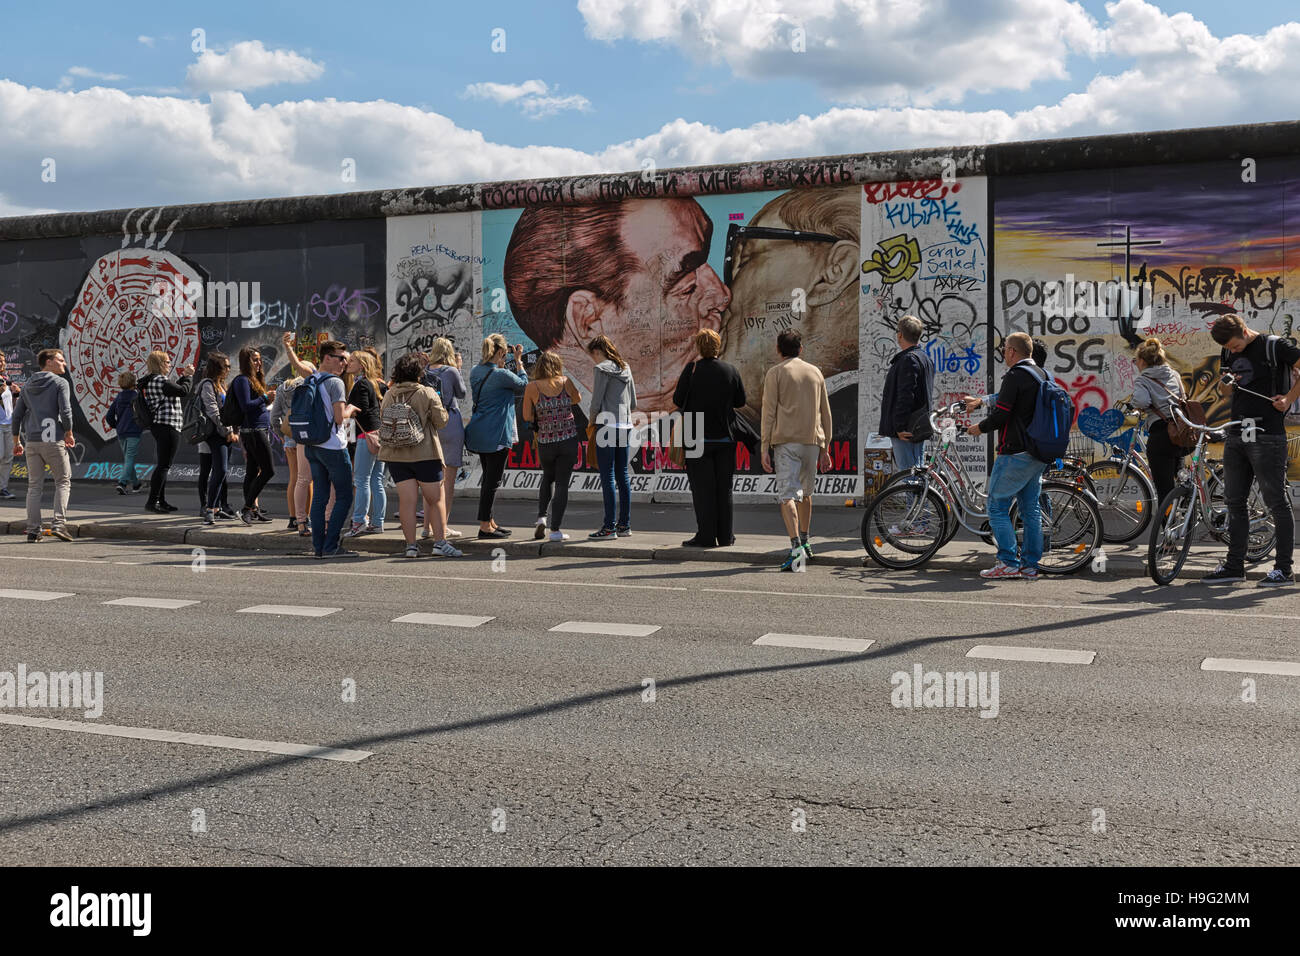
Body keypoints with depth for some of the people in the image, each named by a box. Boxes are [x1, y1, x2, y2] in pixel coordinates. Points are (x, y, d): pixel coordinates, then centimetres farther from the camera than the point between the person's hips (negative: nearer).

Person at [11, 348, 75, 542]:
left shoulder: (27, 386, 16)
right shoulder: (60, 382, -2)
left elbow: (17, 416, 14)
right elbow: (65, 411, -13)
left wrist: (16, 442, 22)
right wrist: (69, 434, 1)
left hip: (31, 441, 5)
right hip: (53, 439, -5)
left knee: (34, 486, 7)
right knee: (63, 482, 4)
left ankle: (33, 530, 4)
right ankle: (59, 523, -11)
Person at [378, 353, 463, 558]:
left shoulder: (388, 395, 6)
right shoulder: (427, 393, -6)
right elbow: (441, 420, -5)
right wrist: (441, 408, 13)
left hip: (396, 455, 4)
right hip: (425, 454, -4)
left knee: (406, 500, 3)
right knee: (436, 500, 4)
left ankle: (411, 545, 1)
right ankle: (440, 542, 0)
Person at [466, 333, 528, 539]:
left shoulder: (476, 371, 7)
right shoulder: (502, 375, -16)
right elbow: (523, 384, 0)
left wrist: (501, 365, 18)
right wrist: (518, 361, 7)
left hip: (479, 433, 9)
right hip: (496, 434, -9)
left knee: (489, 478, 17)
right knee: (492, 480, -2)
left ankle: (489, 522, 25)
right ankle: (484, 527, 2)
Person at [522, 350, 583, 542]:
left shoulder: (532, 387, -5)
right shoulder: (565, 382, -3)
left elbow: (527, 416, 0)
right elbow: (577, 399, 16)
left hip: (545, 442, 1)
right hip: (569, 439, -1)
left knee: (548, 478, 25)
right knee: (562, 483, 4)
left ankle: (541, 517, 12)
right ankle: (555, 530, 2)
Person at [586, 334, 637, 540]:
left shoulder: (603, 369, -8)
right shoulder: (625, 368, 15)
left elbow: (596, 401, -10)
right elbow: (633, 403, 17)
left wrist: (591, 420, 6)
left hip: (608, 425, -8)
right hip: (625, 426, 8)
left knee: (607, 477, -6)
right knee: (622, 475, 10)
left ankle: (609, 526, -6)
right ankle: (625, 524, 13)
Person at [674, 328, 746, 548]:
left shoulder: (692, 370, -9)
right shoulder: (731, 370, 1)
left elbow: (677, 401, -5)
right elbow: (740, 402, 8)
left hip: (698, 437, -3)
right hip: (725, 437, 3)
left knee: (702, 488, 1)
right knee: (724, 487, 9)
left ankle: (706, 536, 0)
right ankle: (725, 535, 13)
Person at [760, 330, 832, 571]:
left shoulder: (775, 373, 2)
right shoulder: (815, 372, 16)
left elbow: (769, 412, -4)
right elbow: (825, 414, 17)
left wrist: (765, 448, -3)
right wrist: (825, 448, 21)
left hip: (786, 441, -5)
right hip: (812, 441, 5)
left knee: (787, 495, -10)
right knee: (805, 493, 20)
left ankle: (796, 547, -24)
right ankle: (804, 542, 32)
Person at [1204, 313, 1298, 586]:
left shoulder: (1273, 346, -6)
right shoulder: (1229, 353, 13)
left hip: (1267, 436, -7)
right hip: (1236, 437, 7)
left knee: (1276, 502, -3)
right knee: (1234, 502, 9)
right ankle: (1234, 565, 16)